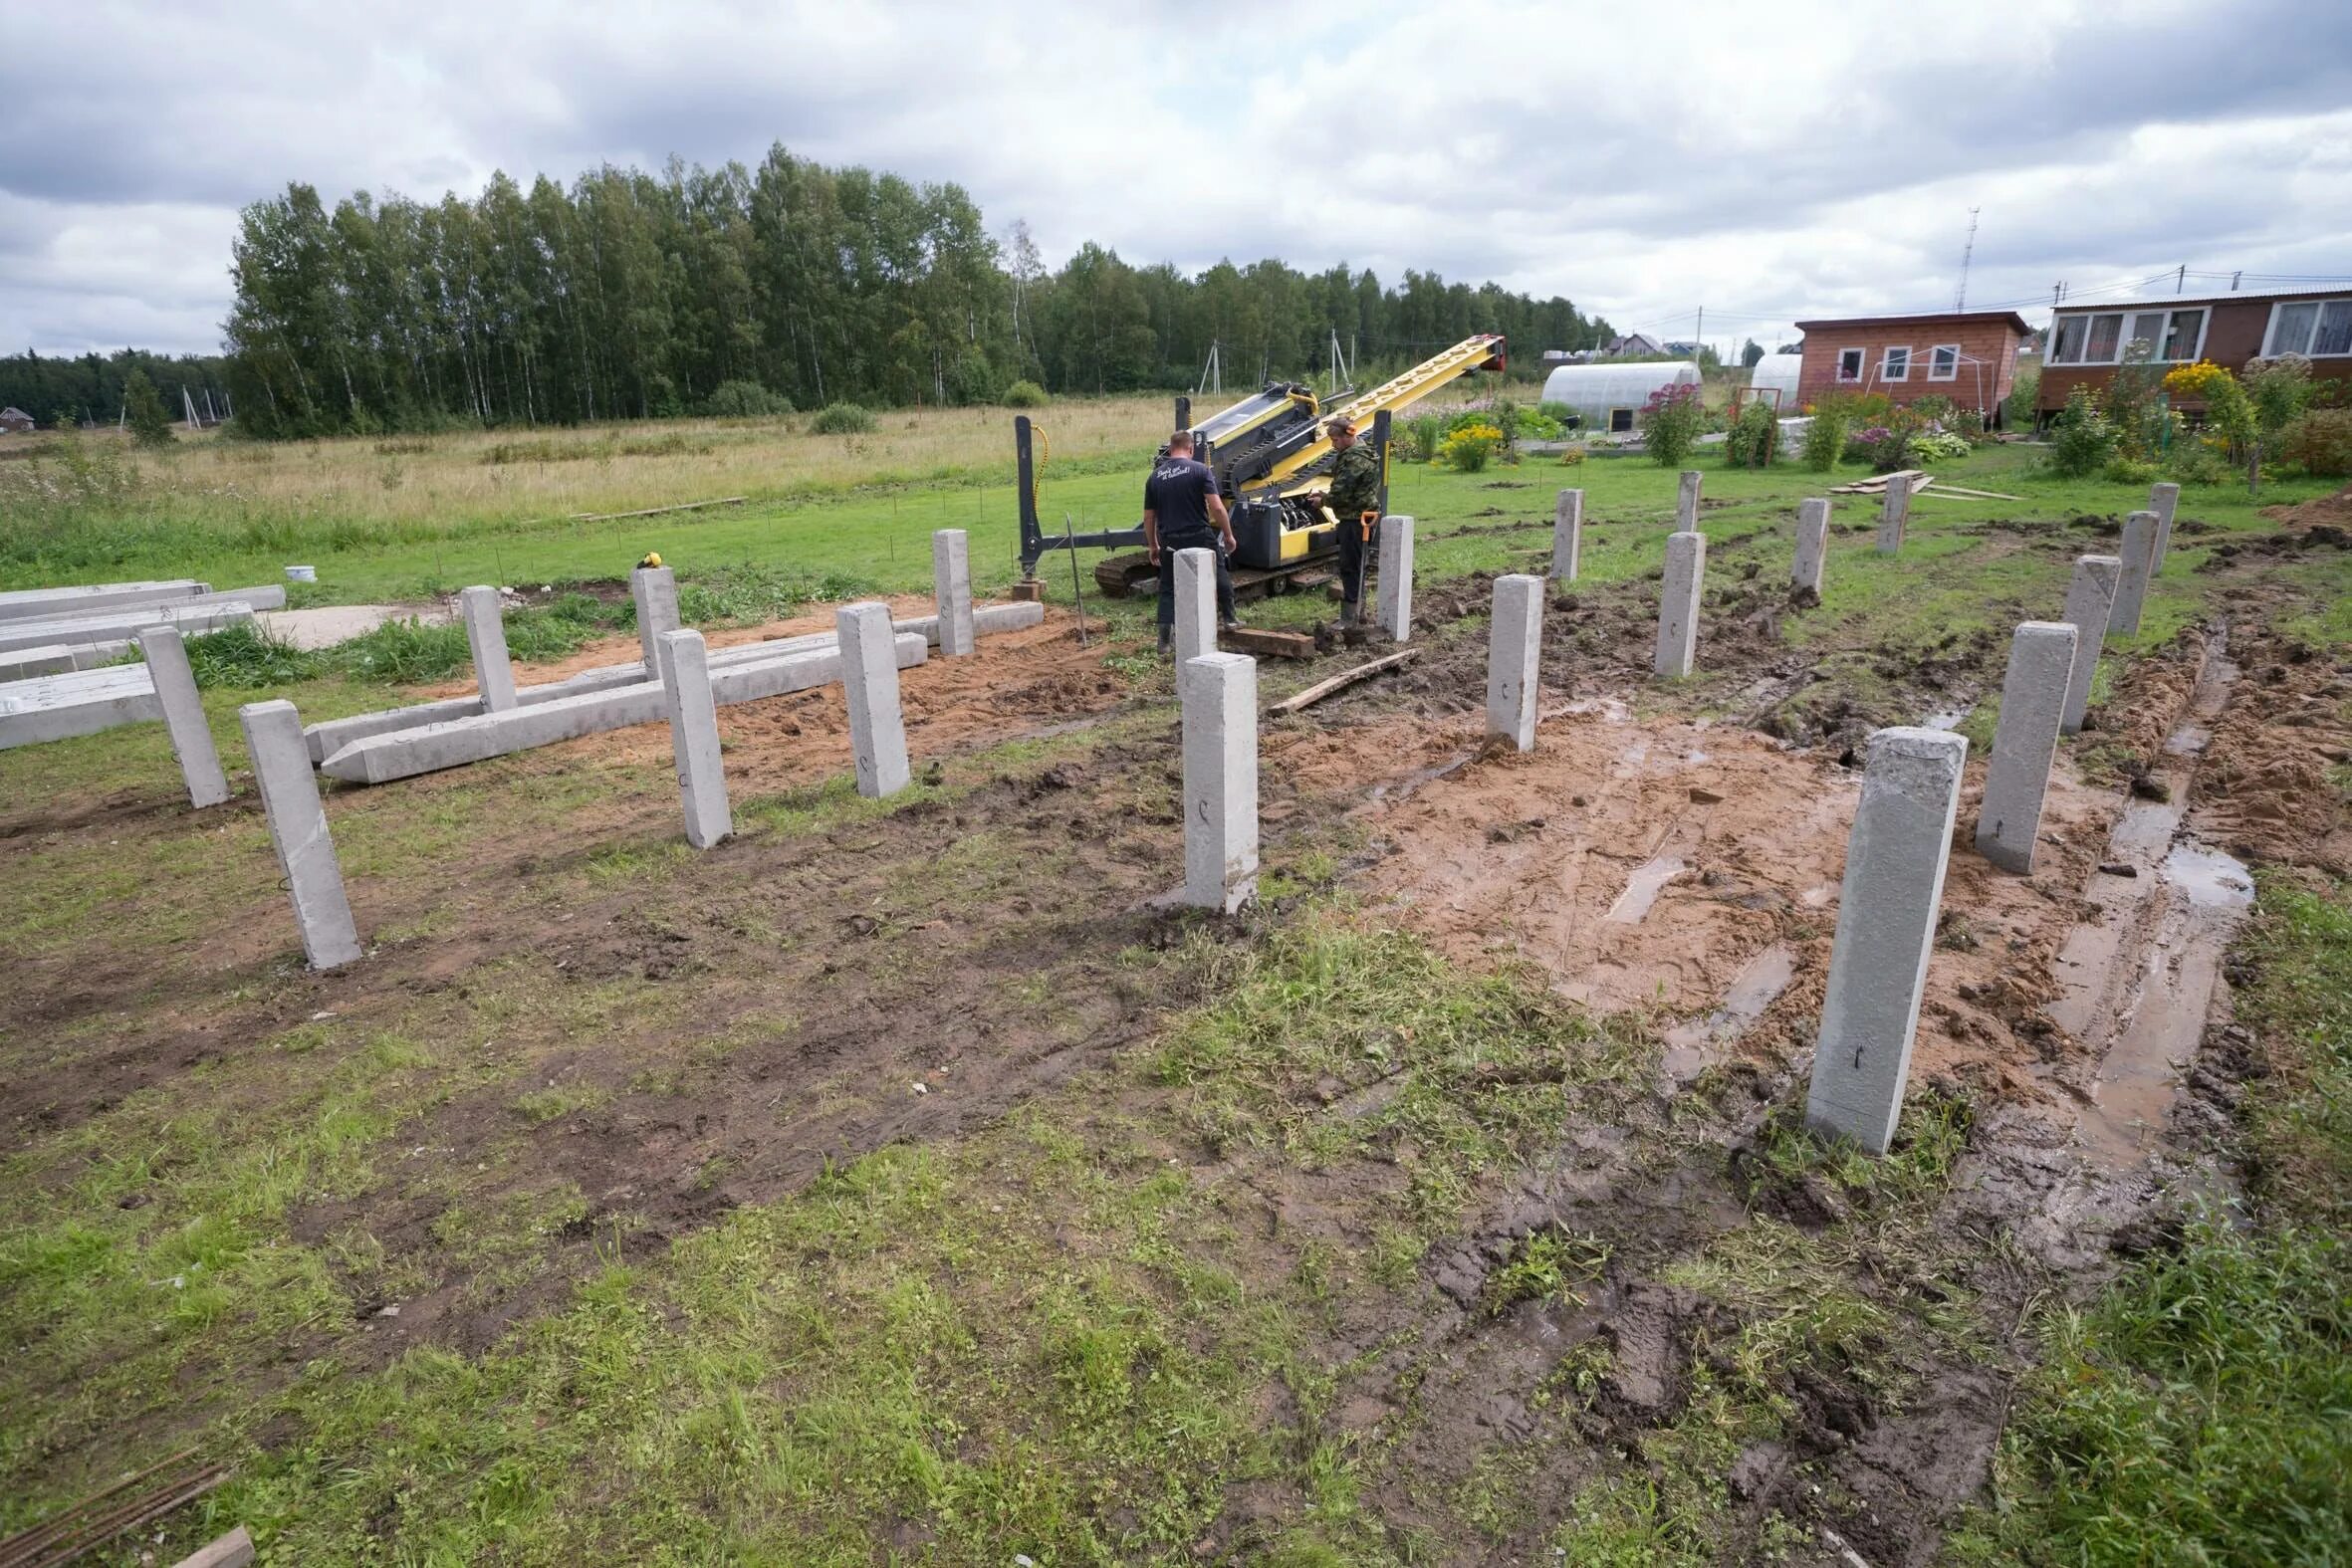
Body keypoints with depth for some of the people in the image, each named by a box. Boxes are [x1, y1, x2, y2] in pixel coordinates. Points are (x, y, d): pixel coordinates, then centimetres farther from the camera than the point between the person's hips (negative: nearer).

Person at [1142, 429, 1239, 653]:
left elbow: (1148, 517, 10)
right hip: (1200, 538, -3)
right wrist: (1228, 535, -1)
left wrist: (1153, 546, 21)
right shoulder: (1200, 470, -5)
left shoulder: (1155, 477, 6)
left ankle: (1165, 640, 7)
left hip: (1170, 542, 3)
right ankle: (1228, 617, 29)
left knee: (1168, 588, 10)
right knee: (1220, 576, 20)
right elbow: (1217, 508, -13)